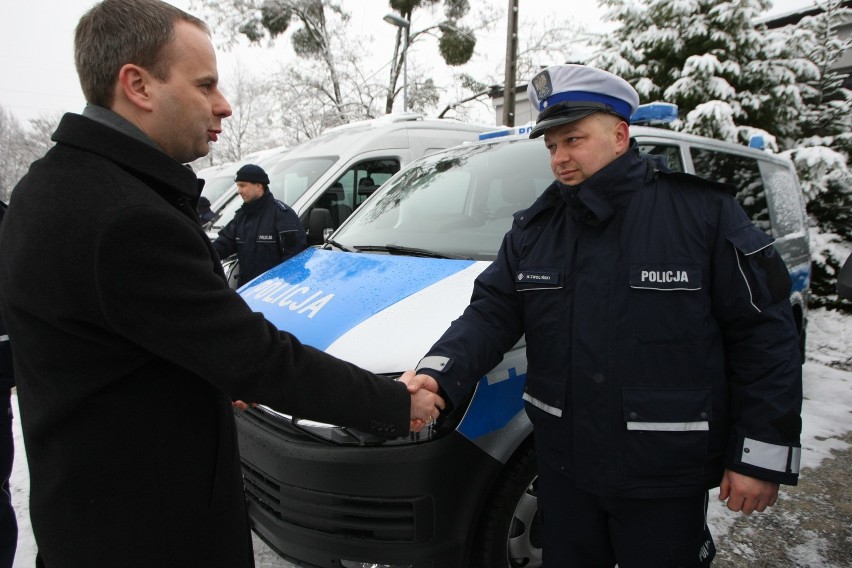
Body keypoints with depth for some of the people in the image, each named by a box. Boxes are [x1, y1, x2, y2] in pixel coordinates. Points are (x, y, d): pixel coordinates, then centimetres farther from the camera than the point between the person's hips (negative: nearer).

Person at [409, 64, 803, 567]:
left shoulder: (703, 212, -11)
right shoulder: (533, 228, 2)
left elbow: (765, 332, -8)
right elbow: (490, 313, -2)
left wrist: (763, 459, -9)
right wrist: (438, 378, -21)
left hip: (665, 477, -4)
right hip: (564, 466, 4)